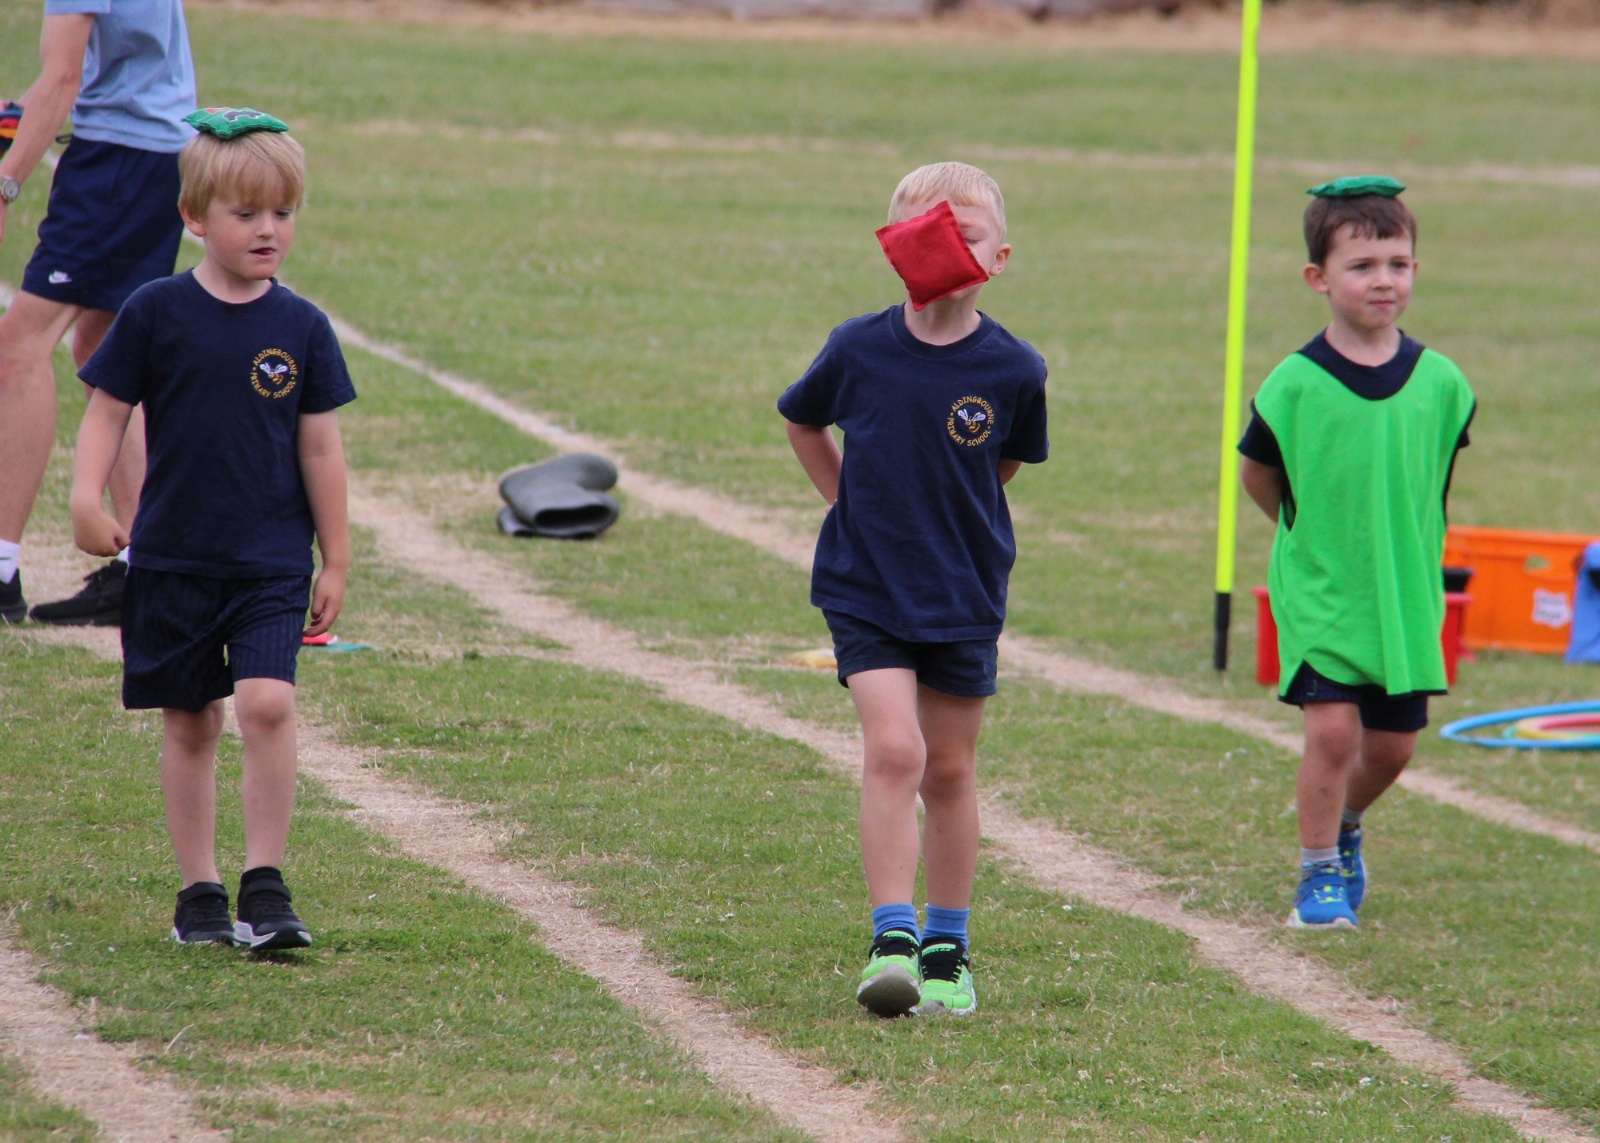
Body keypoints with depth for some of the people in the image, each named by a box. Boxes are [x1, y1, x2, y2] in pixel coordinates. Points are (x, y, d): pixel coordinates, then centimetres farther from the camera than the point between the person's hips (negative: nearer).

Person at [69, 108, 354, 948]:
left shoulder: (301, 329, 1)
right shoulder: (157, 314, -3)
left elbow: (320, 448, 6)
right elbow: (107, 411, 1)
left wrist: (335, 562, 8)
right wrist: (87, 499, -14)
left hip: (271, 562, 0)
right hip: (173, 557, 0)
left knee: (267, 703, -17)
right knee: (188, 724, 7)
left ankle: (265, 882, -9)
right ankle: (199, 890, 18)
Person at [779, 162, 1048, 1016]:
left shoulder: (1012, 371, -9)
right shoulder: (858, 351, -9)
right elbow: (802, 422, 11)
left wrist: (950, 521, 8)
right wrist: (850, 503, 6)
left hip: (964, 595, 1)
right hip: (865, 588, -1)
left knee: (950, 770, 11)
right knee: (894, 750, -15)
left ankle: (947, 948, 22)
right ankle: (891, 940, -14)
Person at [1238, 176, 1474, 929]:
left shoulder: (1439, 382, -3)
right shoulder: (1295, 386, -11)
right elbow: (1256, 473, 4)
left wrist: (1404, 545, 13)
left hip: (1406, 591, 3)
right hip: (1319, 589, -3)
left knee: (1392, 743, 10)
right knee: (1333, 728, -13)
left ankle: (1345, 826, 40)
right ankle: (1319, 875, 2)